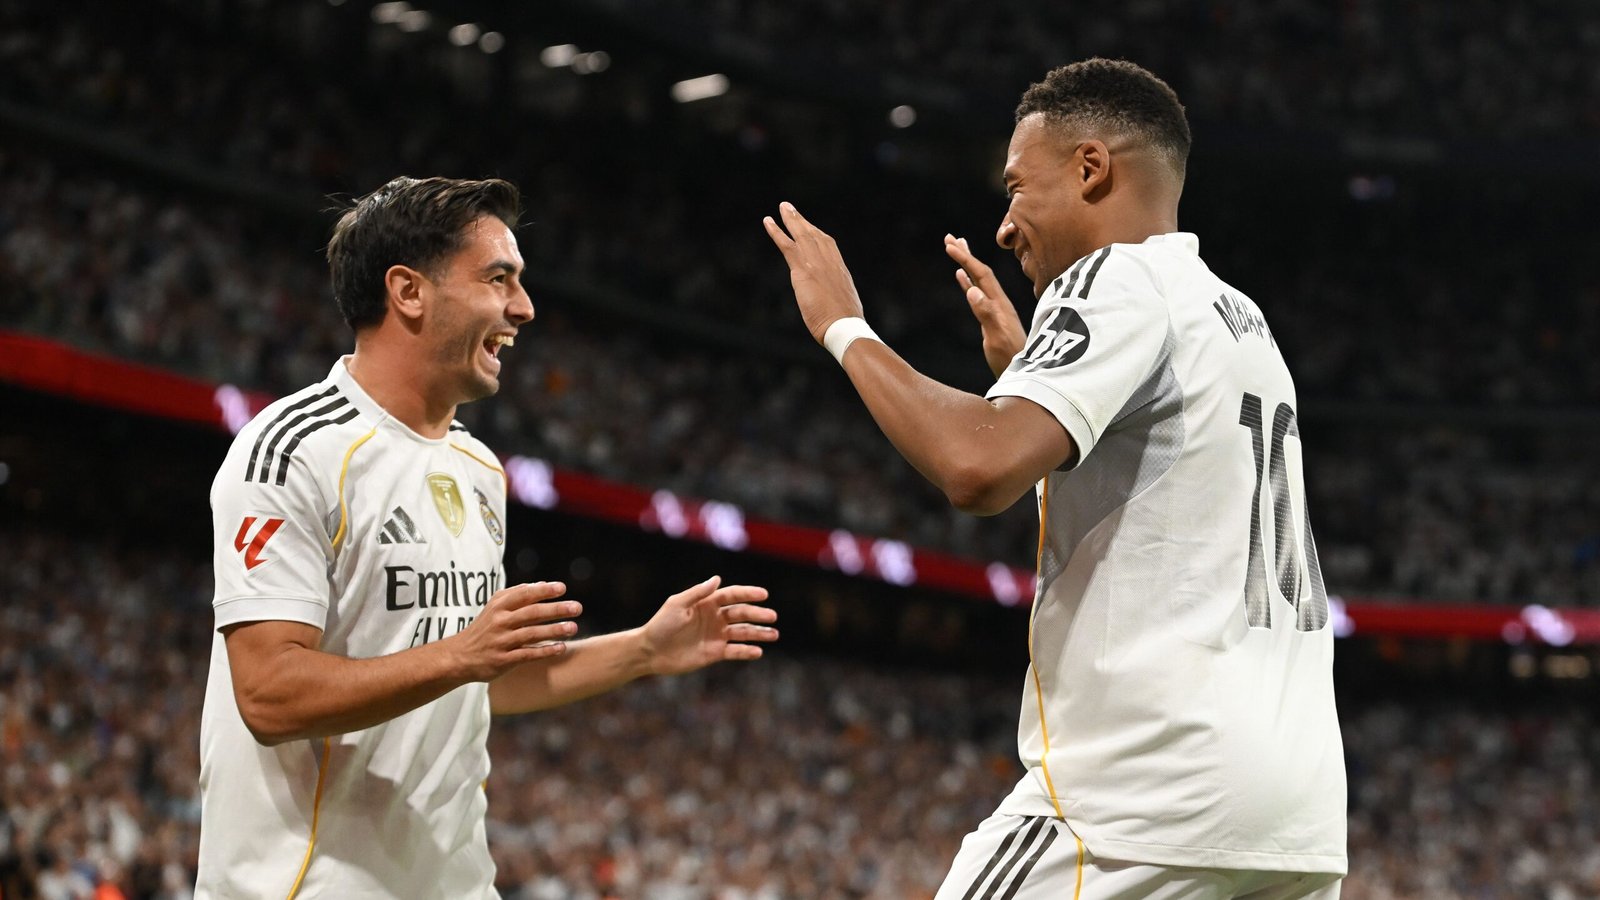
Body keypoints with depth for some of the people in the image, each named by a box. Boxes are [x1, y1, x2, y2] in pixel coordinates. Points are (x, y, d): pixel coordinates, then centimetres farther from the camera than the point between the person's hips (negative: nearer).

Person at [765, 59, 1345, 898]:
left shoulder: (1117, 278, -6)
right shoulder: (1239, 317, 21)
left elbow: (980, 468, -22)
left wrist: (845, 329, -7)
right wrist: (1023, 366, 33)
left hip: (1151, 789, -9)